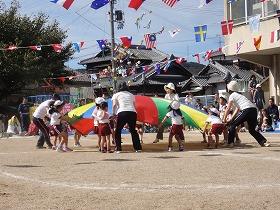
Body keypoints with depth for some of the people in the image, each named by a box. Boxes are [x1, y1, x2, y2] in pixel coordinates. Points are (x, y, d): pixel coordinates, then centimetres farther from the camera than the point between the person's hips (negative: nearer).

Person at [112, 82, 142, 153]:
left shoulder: (116, 95, 15)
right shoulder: (131, 95, 25)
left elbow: (114, 105, 2)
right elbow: (134, 105, 16)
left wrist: (113, 113, 10)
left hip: (122, 113, -3)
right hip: (132, 112, 3)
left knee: (118, 131, 11)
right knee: (133, 130, 17)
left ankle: (118, 148, 3)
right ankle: (138, 148, 14)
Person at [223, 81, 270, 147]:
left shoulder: (232, 95, 8)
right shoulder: (239, 95, 32)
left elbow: (228, 109, 6)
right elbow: (237, 109, 32)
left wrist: (224, 119, 16)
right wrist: (231, 119, 29)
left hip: (247, 110, -8)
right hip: (254, 110, 8)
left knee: (232, 125, 5)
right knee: (252, 130, 19)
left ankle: (230, 143, 2)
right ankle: (264, 142, 5)